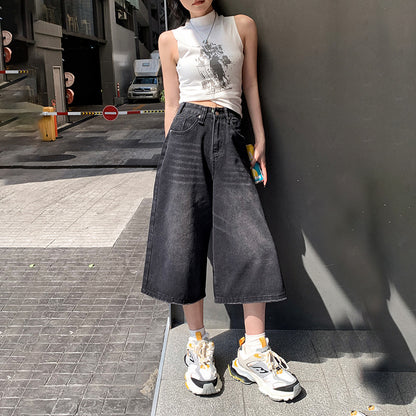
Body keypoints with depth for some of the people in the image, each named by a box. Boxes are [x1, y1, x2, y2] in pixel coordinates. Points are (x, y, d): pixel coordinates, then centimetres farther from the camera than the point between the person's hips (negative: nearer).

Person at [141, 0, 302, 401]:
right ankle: (198, 344, 11)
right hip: (186, 134, 0)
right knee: (184, 241, -4)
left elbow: (251, 86, 14)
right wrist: (170, 152, 8)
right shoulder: (171, 40, 13)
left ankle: (253, 353, 1)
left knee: (252, 243, -9)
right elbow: (172, 102, 13)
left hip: (229, 136, 1)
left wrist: (260, 142, 8)